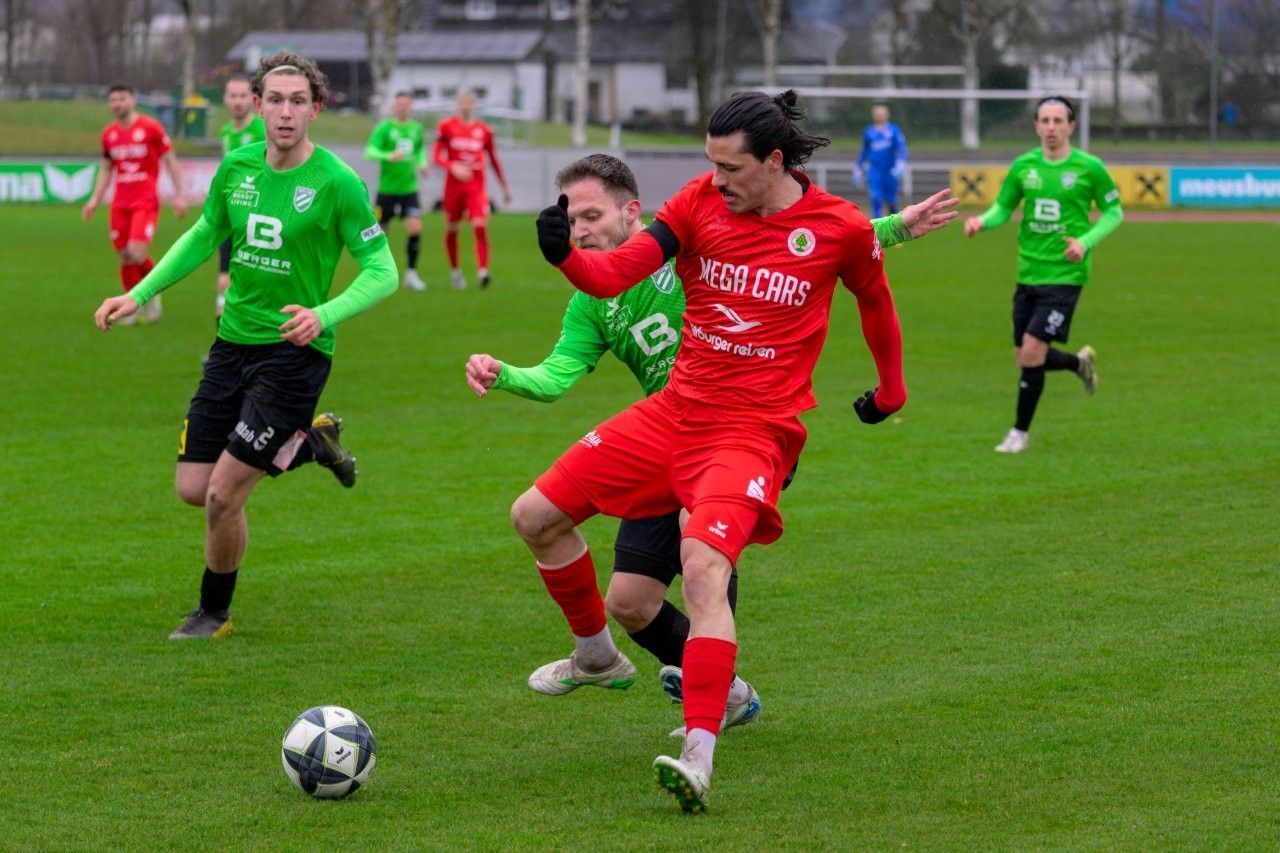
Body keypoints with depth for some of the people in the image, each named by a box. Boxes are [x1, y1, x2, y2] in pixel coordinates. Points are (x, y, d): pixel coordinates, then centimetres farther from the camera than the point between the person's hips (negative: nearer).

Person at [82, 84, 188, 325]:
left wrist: (179, 195, -4)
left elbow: (170, 160, 0)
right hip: (120, 203, 5)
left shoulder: (151, 127, -5)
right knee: (124, 257, 2)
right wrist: (95, 199, 11)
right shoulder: (108, 134, 9)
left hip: (146, 202, -5)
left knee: (137, 252, -19)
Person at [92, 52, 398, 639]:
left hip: (293, 351, -6)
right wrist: (139, 294, 14)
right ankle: (309, 442, 27)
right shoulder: (236, 168, 1)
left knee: (223, 493, -8)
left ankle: (214, 613, 18)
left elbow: (382, 272, -12)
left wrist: (324, 314, -28)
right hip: (233, 343, 6)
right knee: (193, 488, 5)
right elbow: (203, 236, 19)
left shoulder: (337, 183, -15)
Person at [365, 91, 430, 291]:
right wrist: (389, 156, -36)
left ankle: (411, 273, -5)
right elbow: (370, 152, -19)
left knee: (415, 229, -14)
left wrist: (422, 164, 4)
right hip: (387, 189, -3)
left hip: (409, 189, 3)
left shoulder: (416, 129, 7)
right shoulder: (384, 128, -8)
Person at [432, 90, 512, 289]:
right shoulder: (446, 127, 0)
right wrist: (453, 167, -22)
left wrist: (505, 187, 18)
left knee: (481, 227, -18)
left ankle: (482, 271, -24)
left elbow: (494, 160, 15)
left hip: (477, 187, 0)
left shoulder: (484, 130, 5)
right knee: (451, 229, 11)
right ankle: (454, 270, 29)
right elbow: (436, 156, -3)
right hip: (454, 186, 0)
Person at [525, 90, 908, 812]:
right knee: (536, 515, 4)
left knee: (704, 566, -30)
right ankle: (596, 653, 31)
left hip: (755, 431, -5)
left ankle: (700, 758, -34)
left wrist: (891, 392, 27)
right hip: (675, 411, 5)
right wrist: (564, 255, -29)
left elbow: (876, 301, 14)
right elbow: (614, 274, -7)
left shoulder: (841, 228, -6)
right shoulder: (701, 202, 0)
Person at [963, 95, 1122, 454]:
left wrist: (1086, 241, -13)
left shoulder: (1089, 168, -6)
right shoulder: (1024, 166, 3)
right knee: (1024, 357, 8)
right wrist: (982, 221, -12)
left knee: (1032, 353, -12)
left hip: (1064, 274, -5)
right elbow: (1003, 207, 11)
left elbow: (1114, 212, 3)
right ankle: (1080, 363, 39)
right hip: (1028, 273, 5)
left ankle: (1020, 433, 3)